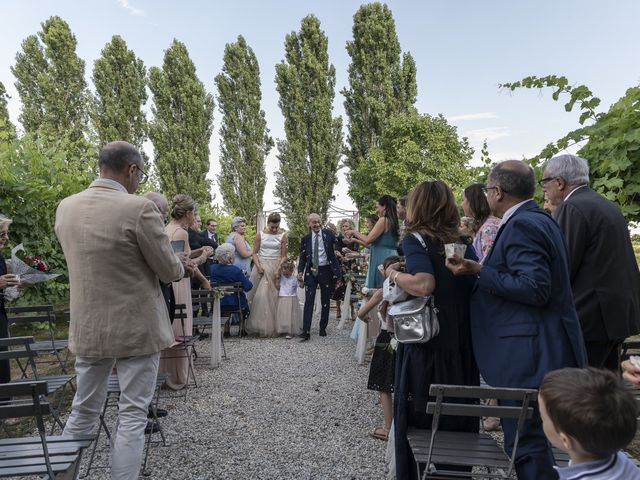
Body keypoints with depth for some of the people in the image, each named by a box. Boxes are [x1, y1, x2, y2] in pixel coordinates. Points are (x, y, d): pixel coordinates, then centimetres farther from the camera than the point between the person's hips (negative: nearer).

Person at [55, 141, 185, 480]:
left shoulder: (65, 207, 2)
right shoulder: (139, 208, -18)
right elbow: (169, 271, -12)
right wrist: (180, 264, 12)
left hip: (87, 328, 6)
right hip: (135, 328, -6)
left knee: (83, 411, 20)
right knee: (132, 415, 6)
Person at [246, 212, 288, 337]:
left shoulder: (283, 236, 1)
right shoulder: (260, 235, 5)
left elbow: (283, 256, -1)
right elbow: (255, 253, 5)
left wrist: (278, 270, -14)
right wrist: (258, 266, -10)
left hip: (275, 267, -1)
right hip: (261, 266, 1)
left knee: (272, 296, -2)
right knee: (259, 295, -2)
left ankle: (272, 328, 7)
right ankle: (259, 326, 7)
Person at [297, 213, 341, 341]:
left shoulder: (329, 234, 0)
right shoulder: (306, 239, 4)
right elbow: (302, 257, 7)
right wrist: (300, 271, -5)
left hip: (326, 270, 0)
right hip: (311, 272, 0)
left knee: (325, 301, 11)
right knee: (309, 301, -6)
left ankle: (323, 327, 27)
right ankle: (306, 331, -5)